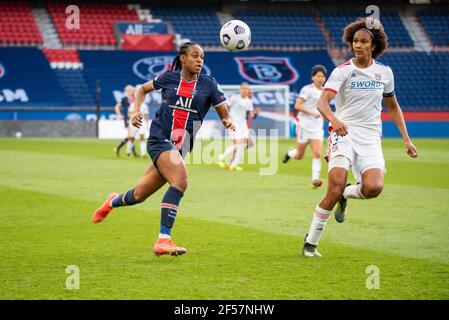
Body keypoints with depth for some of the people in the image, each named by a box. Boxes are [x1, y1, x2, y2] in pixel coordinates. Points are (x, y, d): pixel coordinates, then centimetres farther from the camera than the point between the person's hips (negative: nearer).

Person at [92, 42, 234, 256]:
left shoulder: (208, 84, 4)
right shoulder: (170, 78, 4)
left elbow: (224, 113, 3)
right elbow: (144, 89, 21)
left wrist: (228, 121, -20)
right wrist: (136, 110, 4)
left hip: (180, 147, 3)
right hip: (160, 139, -3)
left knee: (139, 195, 10)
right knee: (180, 181, -28)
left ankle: (113, 202, 45)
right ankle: (163, 240, -29)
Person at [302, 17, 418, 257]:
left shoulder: (384, 72, 10)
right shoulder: (343, 71, -3)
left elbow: (393, 107, 24)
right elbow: (322, 102, -17)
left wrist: (406, 139, 19)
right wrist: (334, 119, -38)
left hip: (370, 138, 3)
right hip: (344, 133, -3)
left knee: (374, 187, -23)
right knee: (336, 187, -21)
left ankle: (347, 194, 13)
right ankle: (310, 242, -8)